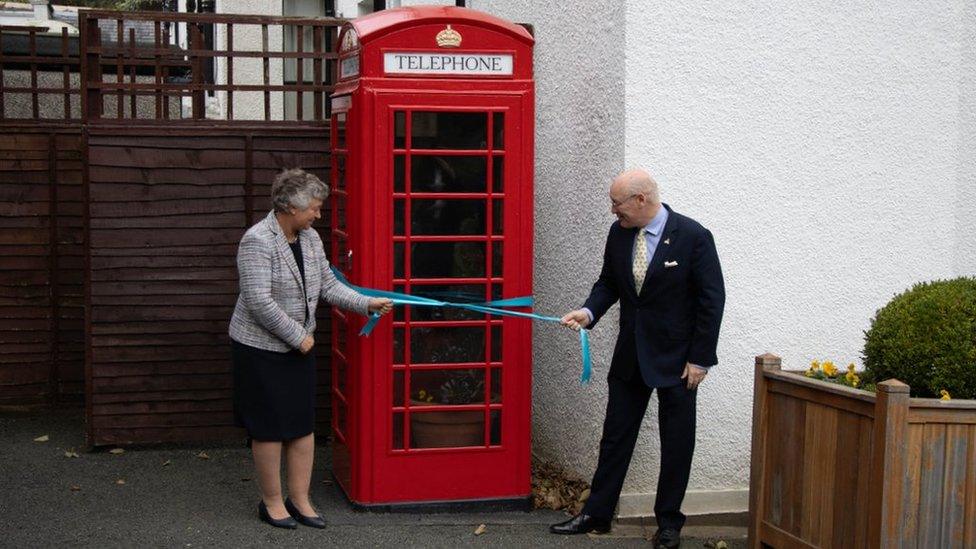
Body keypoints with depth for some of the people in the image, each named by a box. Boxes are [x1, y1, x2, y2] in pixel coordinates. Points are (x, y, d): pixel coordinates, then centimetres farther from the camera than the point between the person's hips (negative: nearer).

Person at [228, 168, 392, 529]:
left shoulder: (310, 238, 4)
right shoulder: (257, 241, -20)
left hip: (298, 346, 7)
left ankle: (299, 499, 20)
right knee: (270, 426, 2)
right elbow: (259, 301, -24)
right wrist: (298, 337, -18)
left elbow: (328, 285, 8)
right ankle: (272, 502, 16)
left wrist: (367, 303, -5)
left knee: (303, 423, 9)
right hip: (261, 348, -7)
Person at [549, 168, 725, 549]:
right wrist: (589, 312, -8)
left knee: (676, 443, 7)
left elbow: (712, 299, -12)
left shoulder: (692, 236, -15)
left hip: (677, 358, -4)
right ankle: (596, 514, 19)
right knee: (615, 435, 10)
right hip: (631, 354, 5)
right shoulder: (619, 233, -1)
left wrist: (700, 358, -13)